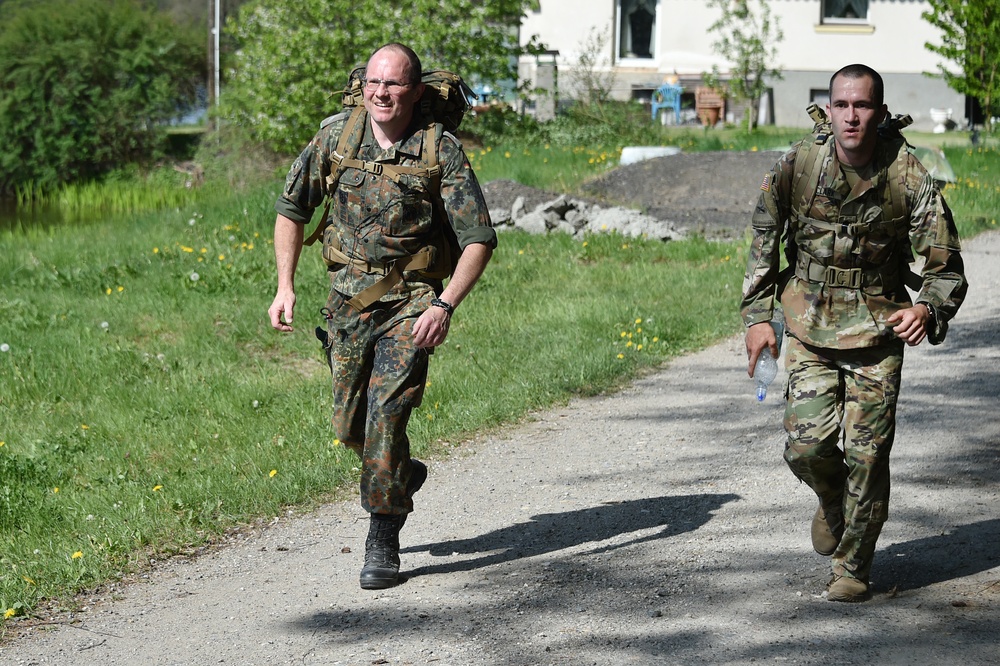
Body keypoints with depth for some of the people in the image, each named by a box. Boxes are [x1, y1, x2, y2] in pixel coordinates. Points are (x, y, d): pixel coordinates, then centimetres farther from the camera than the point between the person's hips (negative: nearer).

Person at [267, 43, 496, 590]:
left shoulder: (441, 150, -11)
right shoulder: (335, 137, -3)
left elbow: (478, 238, -11)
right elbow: (291, 210, 9)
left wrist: (445, 304, -24)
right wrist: (285, 287, -1)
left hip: (410, 302, -4)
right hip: (348, 298, 4)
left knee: (386, 411, -17)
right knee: (348, 426, 8)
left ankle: (383, 543, -5)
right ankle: (401, 477, 40)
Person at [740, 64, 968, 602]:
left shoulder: (907, 177, -12)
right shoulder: (797, 166, -8)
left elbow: (946, 264, -5)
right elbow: (763, 240, 7)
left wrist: (927, 309, -24)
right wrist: (757, 315, 2)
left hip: (877, 332, -1)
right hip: (810, 328, 1)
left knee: (866, 454, -2)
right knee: (806, 445, -8)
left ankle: (854, 565, 17)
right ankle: (833, 500, 28)